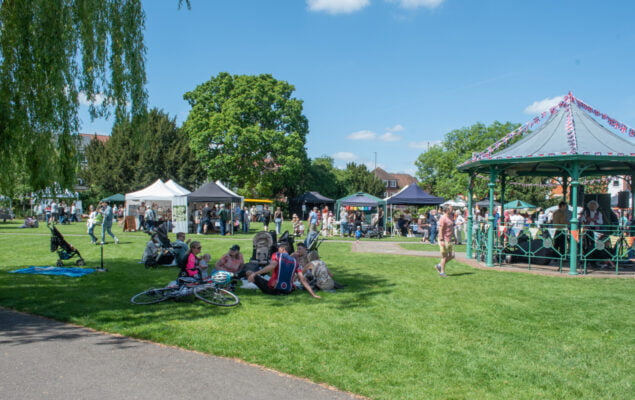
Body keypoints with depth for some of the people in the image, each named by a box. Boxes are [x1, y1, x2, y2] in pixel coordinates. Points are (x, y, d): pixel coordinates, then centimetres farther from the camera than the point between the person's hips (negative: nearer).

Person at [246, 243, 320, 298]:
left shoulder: (277, 255, 1)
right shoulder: (295, 261, 11)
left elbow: (272, 266, -21)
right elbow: (303, 280, 4)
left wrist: (254, 273, -27)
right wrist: (313, 294, 5)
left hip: (272, 289, -5)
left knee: (249, 273, 5)